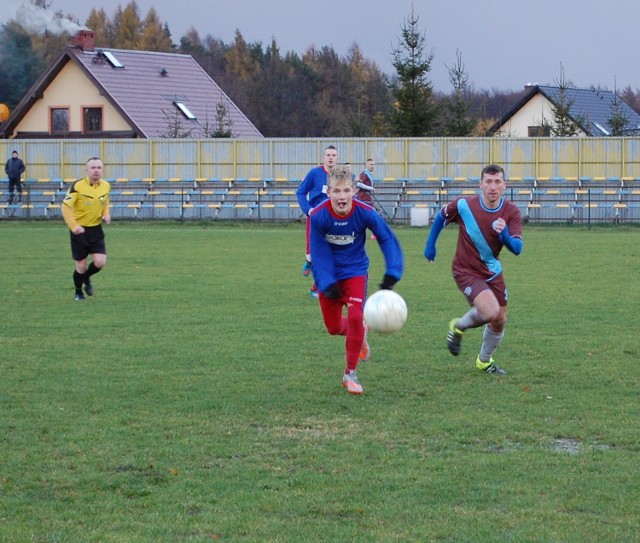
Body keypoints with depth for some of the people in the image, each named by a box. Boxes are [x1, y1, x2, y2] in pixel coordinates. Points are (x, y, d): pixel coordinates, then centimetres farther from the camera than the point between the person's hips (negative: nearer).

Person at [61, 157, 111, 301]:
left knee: (100, 262, -9)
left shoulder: (106, 186, -1)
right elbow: (65, 207, -17)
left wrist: (106, 214, -1)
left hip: (96, 229, 4)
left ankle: (86, 278, 26)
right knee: (81, 265, 2)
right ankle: (78, 292, 29)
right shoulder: (77, 186, -18)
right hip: (80, 230, -4)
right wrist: (73, 226, -27)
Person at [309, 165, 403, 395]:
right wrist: (328, 284, -22)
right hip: (329, 274, 1)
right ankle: (360, 333, 45)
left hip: (355, 271, -1)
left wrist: (392, 272, -25)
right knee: (333, 327, 7)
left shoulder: (365, 213, -22)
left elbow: (387, 239, -14)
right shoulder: (318, 216, -23)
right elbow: (319, 253, -16)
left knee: (355, 317, -18)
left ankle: (350, 374, -2)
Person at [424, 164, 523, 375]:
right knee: (491, 312, -24)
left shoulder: (511, 212, -13)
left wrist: (504, 234, -39)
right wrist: (430, 245, 5)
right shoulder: (464, 205, -19)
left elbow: (517, 248, -20)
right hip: (466, 271, -4)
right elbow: (441, 218, 2)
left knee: (499, 320, 9)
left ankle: (484, 361, 36)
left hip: (492, 271, 4)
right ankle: (458, 327, 9)